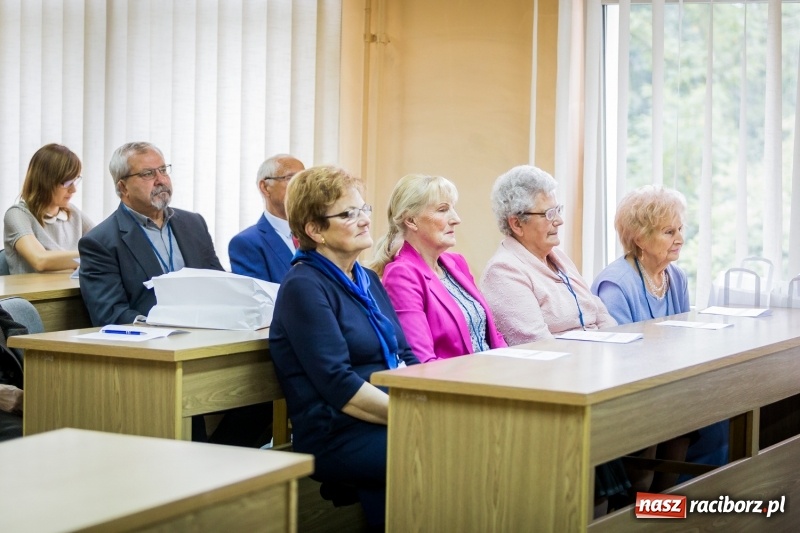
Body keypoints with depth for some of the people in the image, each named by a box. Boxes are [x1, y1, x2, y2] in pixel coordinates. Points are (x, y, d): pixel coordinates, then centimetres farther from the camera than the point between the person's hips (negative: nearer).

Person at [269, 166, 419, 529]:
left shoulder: (368, 280, 18)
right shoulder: (304, 287, -8)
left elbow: (403, 357, 14)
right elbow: (339, 387, -16)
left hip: (383, 423, 8)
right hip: (336, 438, -8)